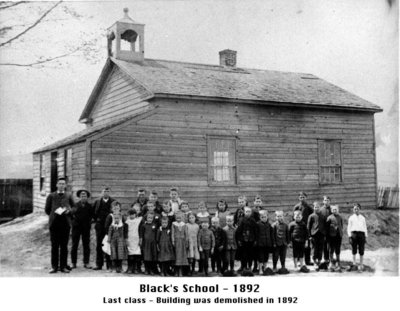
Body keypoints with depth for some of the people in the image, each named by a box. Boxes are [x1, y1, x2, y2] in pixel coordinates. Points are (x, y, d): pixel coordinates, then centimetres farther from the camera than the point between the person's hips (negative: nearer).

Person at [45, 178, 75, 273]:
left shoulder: (68, 196, 12)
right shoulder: (51, 196, 10)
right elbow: (47, 209, 11)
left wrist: (69, 211, -7)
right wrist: (54, 214, -2)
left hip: (65, 223, 1)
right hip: (54, 223, -1)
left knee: (64, 246, 2)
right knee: (54, 246, 0)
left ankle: (63, 266, 7)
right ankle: (54, 266, 5)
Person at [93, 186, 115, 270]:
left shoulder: (113, 202, 2)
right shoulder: (97, 201, 8)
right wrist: (96, 219, 7)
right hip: (99, 226, 2)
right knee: (99, 245, 4)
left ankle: (109, 265, 6)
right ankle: (99, 264, 9)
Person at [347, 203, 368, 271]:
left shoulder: (362, 218, 17)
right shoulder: (351, 218, 11)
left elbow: (365, 227, 17)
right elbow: (349, 227, 8)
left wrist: (366, 236, 10)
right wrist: (349, 236, -2)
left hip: (361, 233, 1)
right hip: (354, 233, -1)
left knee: (361, 250, 2)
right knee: (354, 249, -1)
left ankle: (361, 265, 8)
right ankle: (354, 263, 7)